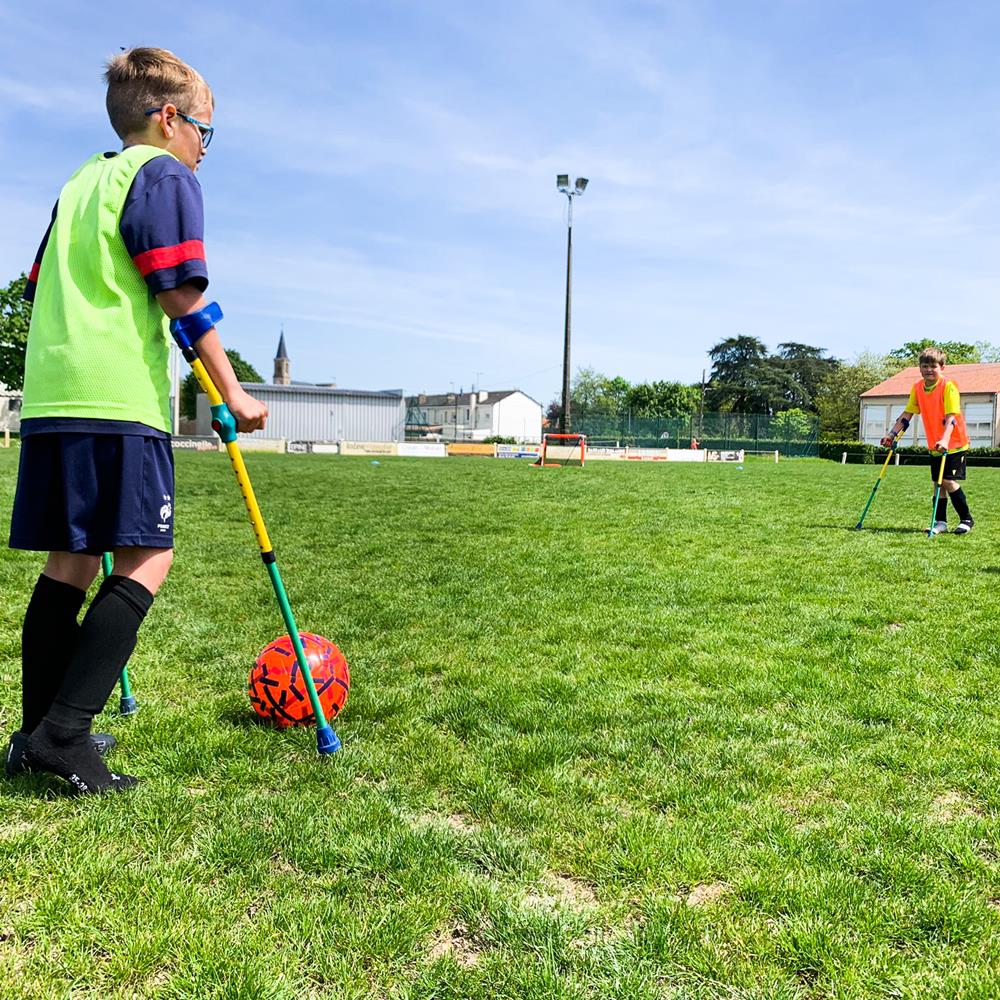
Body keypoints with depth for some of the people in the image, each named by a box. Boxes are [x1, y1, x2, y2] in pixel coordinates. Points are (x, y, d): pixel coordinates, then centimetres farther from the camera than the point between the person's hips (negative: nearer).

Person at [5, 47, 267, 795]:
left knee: (72, 560, 11)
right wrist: (233, 393, -6)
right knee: (147, 558, -5)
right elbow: (183, 295, -10)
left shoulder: (80, 184, 25)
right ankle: (64, 728, -12)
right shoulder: (165, 176, 0)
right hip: (120, 400, -8)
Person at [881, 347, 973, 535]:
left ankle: (966, 519, 3)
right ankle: (940, 521, 16)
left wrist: (945, 440, -37)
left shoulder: (948, 386, -17)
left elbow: (951, 416, -25)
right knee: (938, 483, 8)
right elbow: (907, 413, 8)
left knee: (949, 481, -12)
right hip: (934, 445, 6)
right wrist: (892, 434, 2)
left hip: (954, 443, -6)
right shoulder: (917, 387, 1)